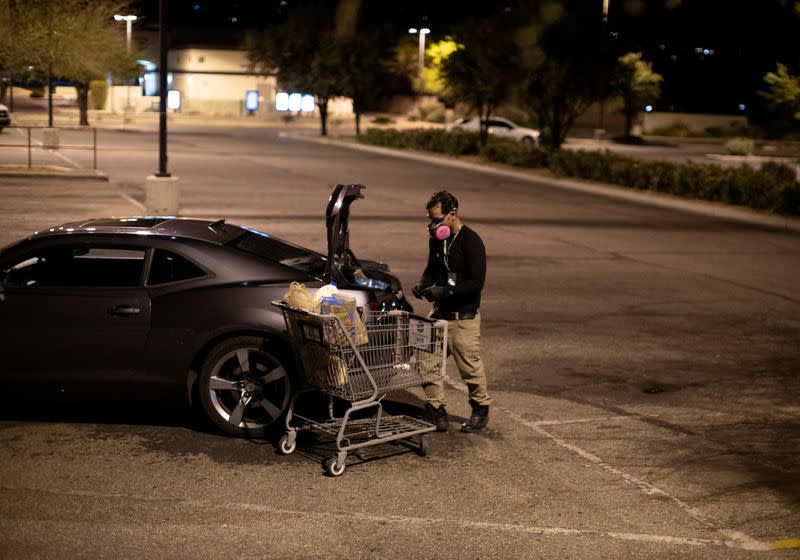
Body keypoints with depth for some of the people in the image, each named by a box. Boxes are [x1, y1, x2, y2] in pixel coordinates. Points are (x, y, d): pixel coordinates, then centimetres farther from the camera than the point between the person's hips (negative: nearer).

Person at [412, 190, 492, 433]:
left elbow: (476, 283, -18)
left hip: (464, 317, -7)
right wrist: (422, 284, 2)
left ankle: (481, 410, 21)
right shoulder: (436, 239, 8)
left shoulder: (471, 241, -14)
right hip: (440, 313, 7)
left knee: (470, 365, 1)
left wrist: (444, 292, -22)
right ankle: (436, 409, 14)